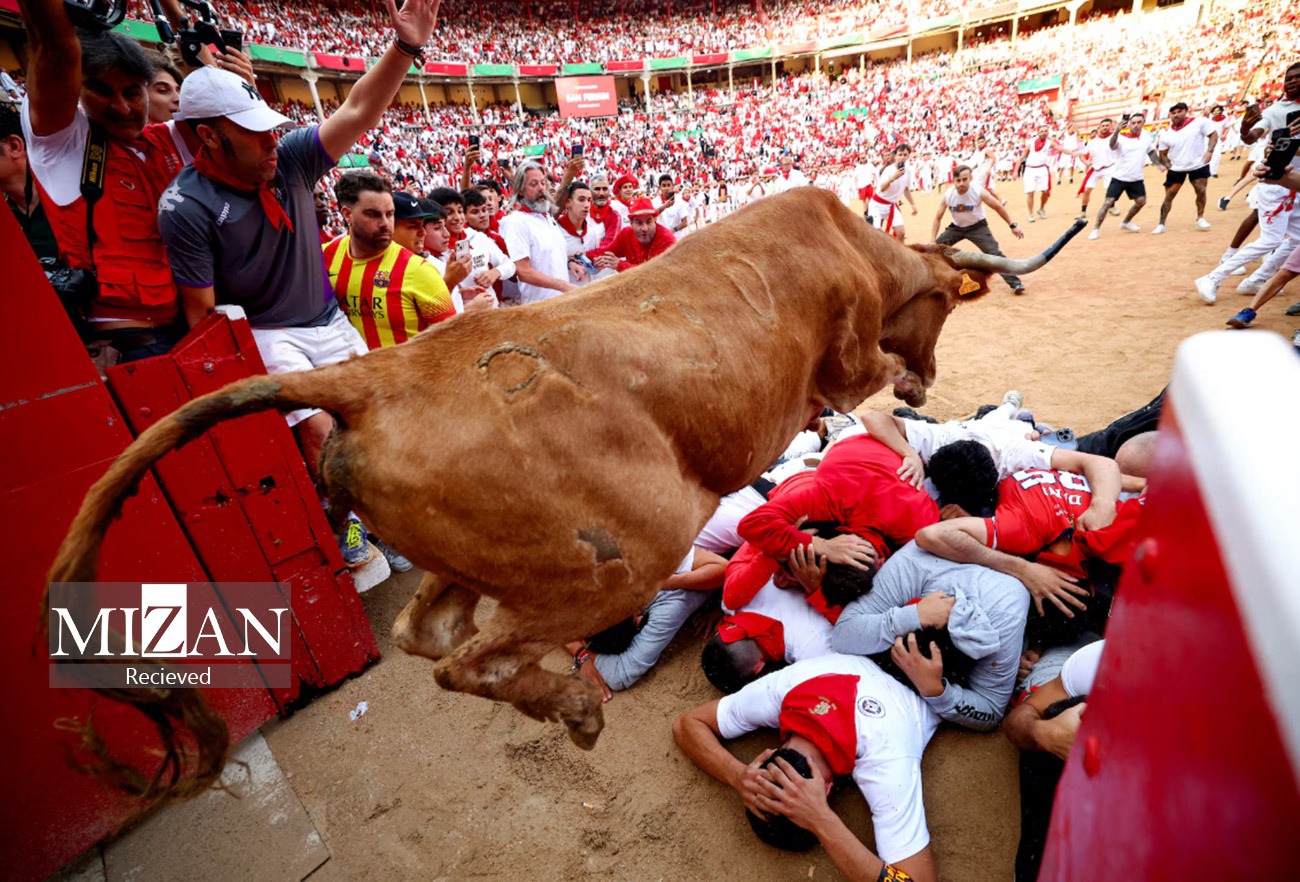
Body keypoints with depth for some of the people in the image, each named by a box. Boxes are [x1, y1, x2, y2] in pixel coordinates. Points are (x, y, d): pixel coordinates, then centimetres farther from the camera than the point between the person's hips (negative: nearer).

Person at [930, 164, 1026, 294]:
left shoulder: (979, 192, -26)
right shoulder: (947, 196, -19)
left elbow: (998, 207, -12)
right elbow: (938, 218, -6)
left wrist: (1012, 225, -9)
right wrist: (932, 240, -13)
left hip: (977, 227, -3)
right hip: (956, 227, 3)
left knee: (995, 253, -16)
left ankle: (1015, 283, -13)